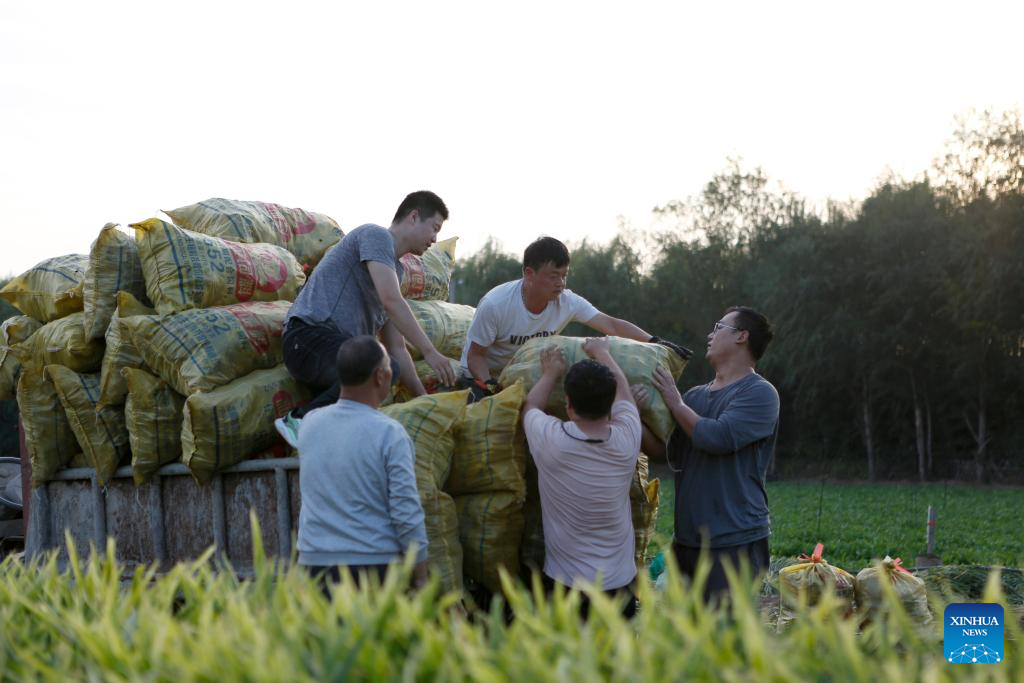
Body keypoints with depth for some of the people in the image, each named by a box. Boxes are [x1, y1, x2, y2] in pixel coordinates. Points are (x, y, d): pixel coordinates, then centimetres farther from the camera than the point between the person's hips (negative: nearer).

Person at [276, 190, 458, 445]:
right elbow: (391, 301, -16)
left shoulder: (394, 270, 26)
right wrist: (429, 351, -15)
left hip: (340, 349, 9)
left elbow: (397, 348, 26)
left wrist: (423, 399, 19)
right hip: (309, 334, -9)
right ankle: (300, 419, -25)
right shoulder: (376, 235, -1)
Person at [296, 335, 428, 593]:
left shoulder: (309, 423, 3)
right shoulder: (389, 433, -12)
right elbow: (407, 515, -13)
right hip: (376, 564, -4)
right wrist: (421, 576, -3)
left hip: (314, 562, 4)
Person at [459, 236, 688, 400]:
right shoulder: (495, 305, -30)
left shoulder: (568, 302, -18)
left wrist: (655, 342, -29)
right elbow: (475, 355, -20)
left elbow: (611, 325, -17)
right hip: (482, 379, -4)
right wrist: (488, 388, -36)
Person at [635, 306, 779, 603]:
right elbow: (659, 448, 8)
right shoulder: (695, 395, 13)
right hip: (687, 539, 7)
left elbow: (717, 437, -21)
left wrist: (675, 403, -6)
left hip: (735, 542, -7)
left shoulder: (759, 393, -8)